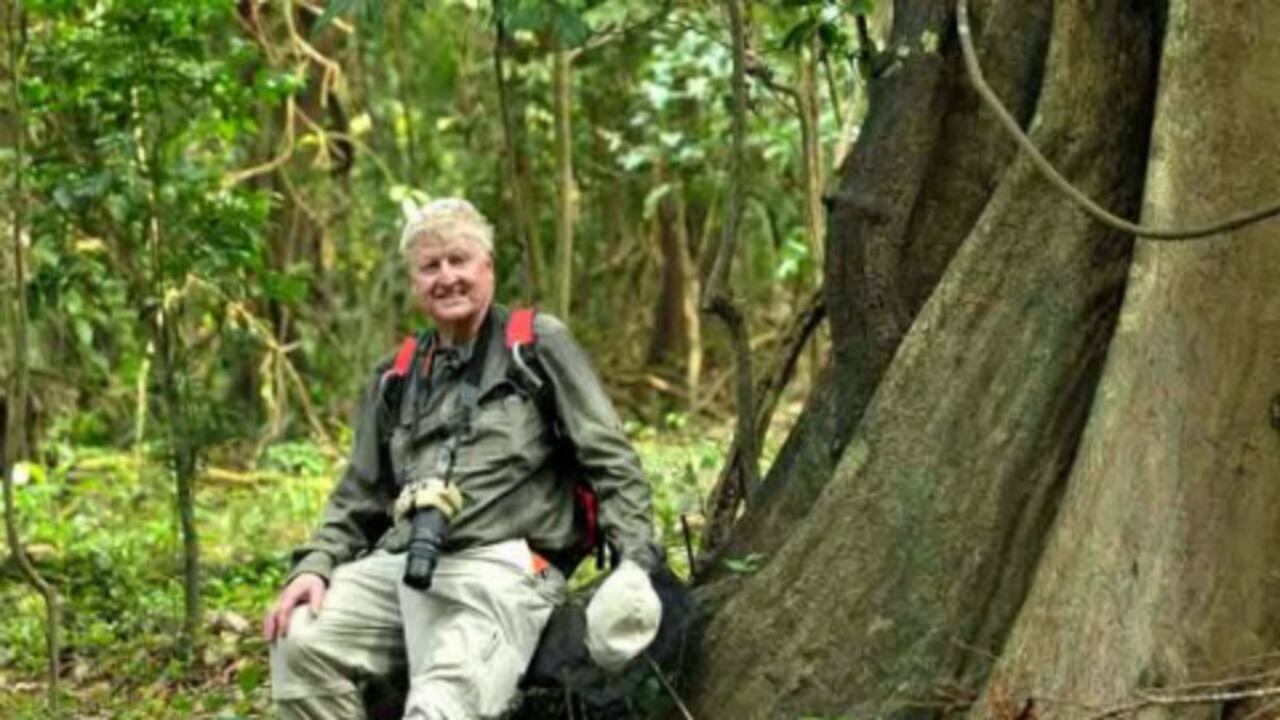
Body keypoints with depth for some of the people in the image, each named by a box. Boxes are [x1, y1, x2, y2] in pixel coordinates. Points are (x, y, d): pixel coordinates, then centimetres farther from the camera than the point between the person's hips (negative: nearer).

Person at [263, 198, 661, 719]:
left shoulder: (538, 345, 8)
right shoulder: (396, 379, 22)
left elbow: (610, 460, 5)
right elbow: (360, 495, 25)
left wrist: (635, 560, -7)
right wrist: (316, 564, 7)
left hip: (500, 569, -5)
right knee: (301, 642, -22)